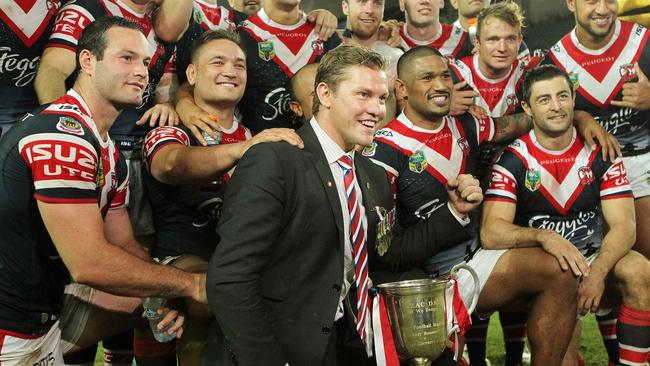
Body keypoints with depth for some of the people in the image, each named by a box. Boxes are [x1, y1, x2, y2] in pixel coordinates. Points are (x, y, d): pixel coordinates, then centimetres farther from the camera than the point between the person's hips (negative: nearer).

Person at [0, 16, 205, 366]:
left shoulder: (112, 158, 9)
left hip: (43, 321, 9)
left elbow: (123, 243, 9)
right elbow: (89, 263, -27)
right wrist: (193, 284, -18)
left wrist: (165, 293, -10)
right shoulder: (63, 132, -23)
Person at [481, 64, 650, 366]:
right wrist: (542, 236, -33)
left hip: (594, 259, 3)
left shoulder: (599, 152, 2)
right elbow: (490, 233, -15)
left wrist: (597, 273, -25)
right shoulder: (513, 160, -6)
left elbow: (623, 226, -6)